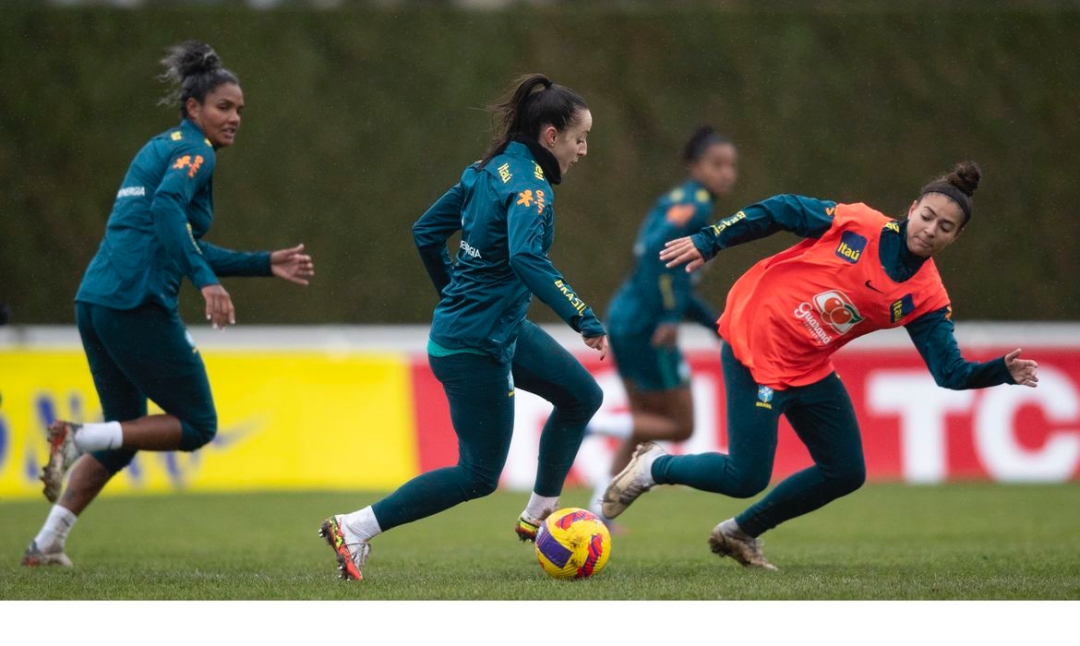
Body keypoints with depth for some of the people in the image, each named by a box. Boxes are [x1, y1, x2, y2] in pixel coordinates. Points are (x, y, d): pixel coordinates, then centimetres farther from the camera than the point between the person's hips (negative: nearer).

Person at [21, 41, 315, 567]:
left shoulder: (163, 147, 25)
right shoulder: (194, 149, -4)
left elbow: (187, 247, 30)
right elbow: (166, 207, -24)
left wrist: (265, 264, 29)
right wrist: (207, 281, -31)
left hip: (95, 300, 9)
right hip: (137, 302, -9)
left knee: (125, 434, 20)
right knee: (197, 425, 2)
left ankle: (46, 544, 15)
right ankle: (79, 440, -11)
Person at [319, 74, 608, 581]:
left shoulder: (492, 169, 7)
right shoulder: (529, 184, -20)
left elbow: (426, 231, 13)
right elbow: (526, 258, -38)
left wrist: (454, 293, 26)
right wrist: (585, 320, -36)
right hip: (476, 346, -10)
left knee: (582, 396, 17)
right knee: (479, 476, -1)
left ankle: (538, 515, 26)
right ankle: (354, 529, -2)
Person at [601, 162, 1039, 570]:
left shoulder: (925, 297, -4)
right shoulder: (857, 224, -15)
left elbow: (951, 372, -8)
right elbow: (781, 212, -7)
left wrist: (1002, 371, -26)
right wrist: (709, 242, -7)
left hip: (809, 369, 6)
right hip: (754, 347, -6)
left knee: (845, 473, 7)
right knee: (746, 479, -10)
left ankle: (740, 533, 26)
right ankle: (652, 467, 18)